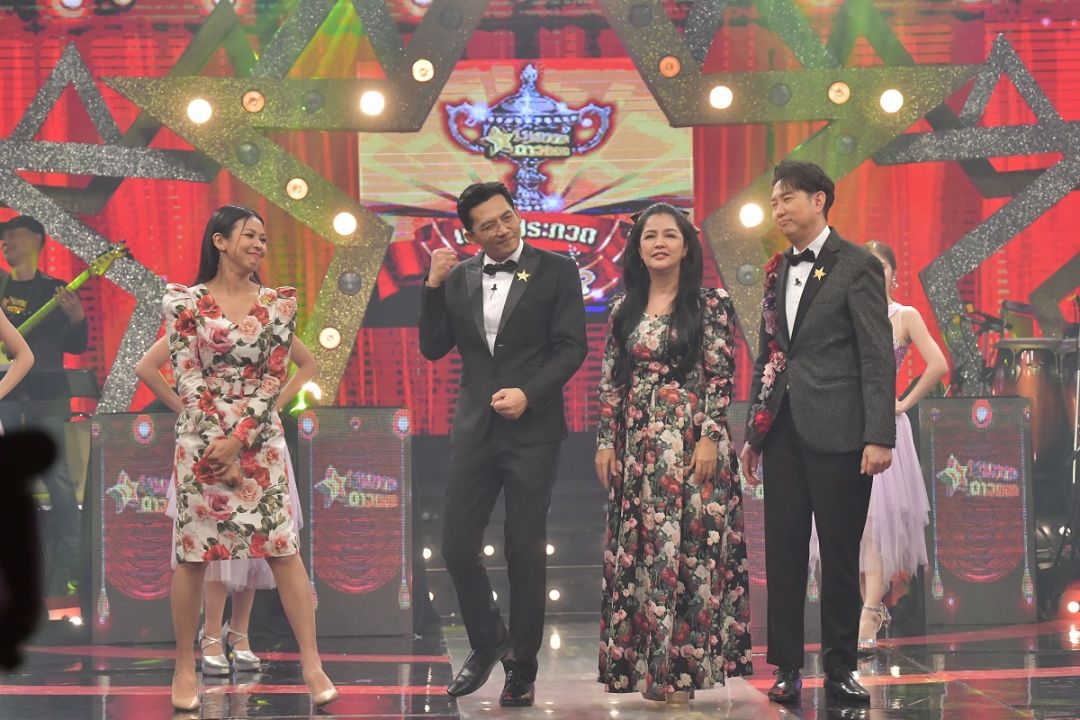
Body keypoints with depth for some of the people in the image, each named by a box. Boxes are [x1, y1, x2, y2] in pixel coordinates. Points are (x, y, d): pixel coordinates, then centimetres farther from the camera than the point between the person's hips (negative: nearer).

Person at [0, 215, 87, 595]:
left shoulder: (55, 290, 8)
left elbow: (75, 346, 3)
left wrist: (77, 318, -16)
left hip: (46, 395, -2)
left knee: (58, 480, -6)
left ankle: (65, 569, -3)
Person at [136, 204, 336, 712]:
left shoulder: (277, 303, 6)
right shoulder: (186, 302, 0)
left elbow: (274, 375, 0)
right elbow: (187, 378, -5)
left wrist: (239, 437, -10)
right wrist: (216, 447, -11)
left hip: (260, 443, 2)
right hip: (202, 443, -2)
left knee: (283, 550, -2)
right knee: (193, 553, 2)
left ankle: (312, 665, 0)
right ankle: (185, 667, 12)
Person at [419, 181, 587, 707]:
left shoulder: (555, 270, -1)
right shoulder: (458, 277, 8)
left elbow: (571, 347, -5)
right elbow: (433, 348, 6)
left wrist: (528, 393, -17)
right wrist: (434, 286, -5)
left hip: (531, 429, -3)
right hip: (475, 428, 3)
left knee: (525, 551, 1)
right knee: (456, 546, 0)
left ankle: (522, 666, 14)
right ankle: (487, 641, 23)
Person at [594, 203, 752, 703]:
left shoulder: (710, 305, -1)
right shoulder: (624, 309, 12)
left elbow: (721, 377, -5)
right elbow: (610, 381, 11)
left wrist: (710, 438, -13)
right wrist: (605, 442, 5)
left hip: (691, 442, -4)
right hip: (636, 444, 4)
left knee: (688, 546, -5)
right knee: (635, 549, 3)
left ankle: (681, 667, 1)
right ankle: (643, 664, 10)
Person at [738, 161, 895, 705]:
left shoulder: (856, 266, -4)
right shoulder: (778, 271, 14)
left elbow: (878, 355, -8)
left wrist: (879, 436, -15)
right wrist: (753, 432, 16)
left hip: (835, 430, -6)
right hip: (783, 430, 6)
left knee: (839, 552, 1)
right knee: (783, 551, 4)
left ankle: (839, 668, 10)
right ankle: (787, 667, 10)